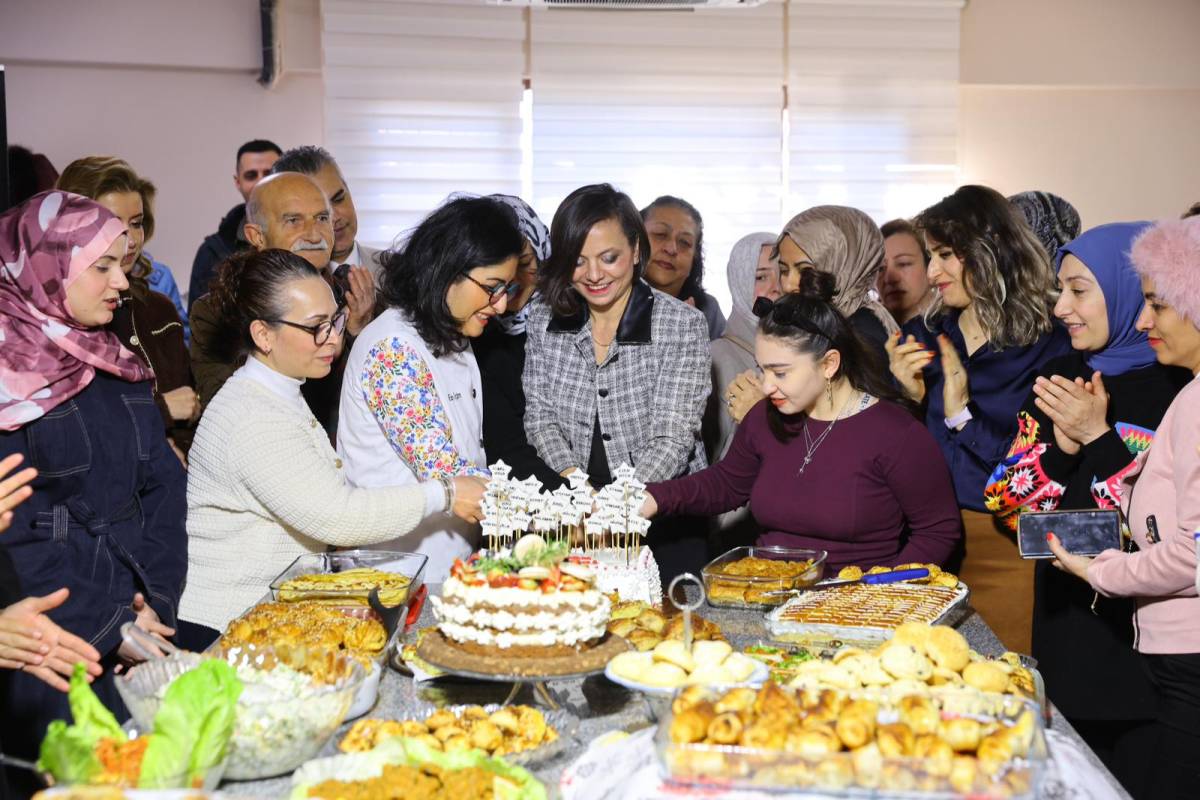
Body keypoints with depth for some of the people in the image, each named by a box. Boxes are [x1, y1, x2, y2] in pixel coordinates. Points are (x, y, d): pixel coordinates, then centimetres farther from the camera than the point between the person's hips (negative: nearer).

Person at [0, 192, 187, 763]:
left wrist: (156, 600, -4)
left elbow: (163, 486, 10)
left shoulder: (119, 366, 14)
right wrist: (106, 629, -14)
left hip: (137, 618, 6)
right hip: (53, 642, -6)